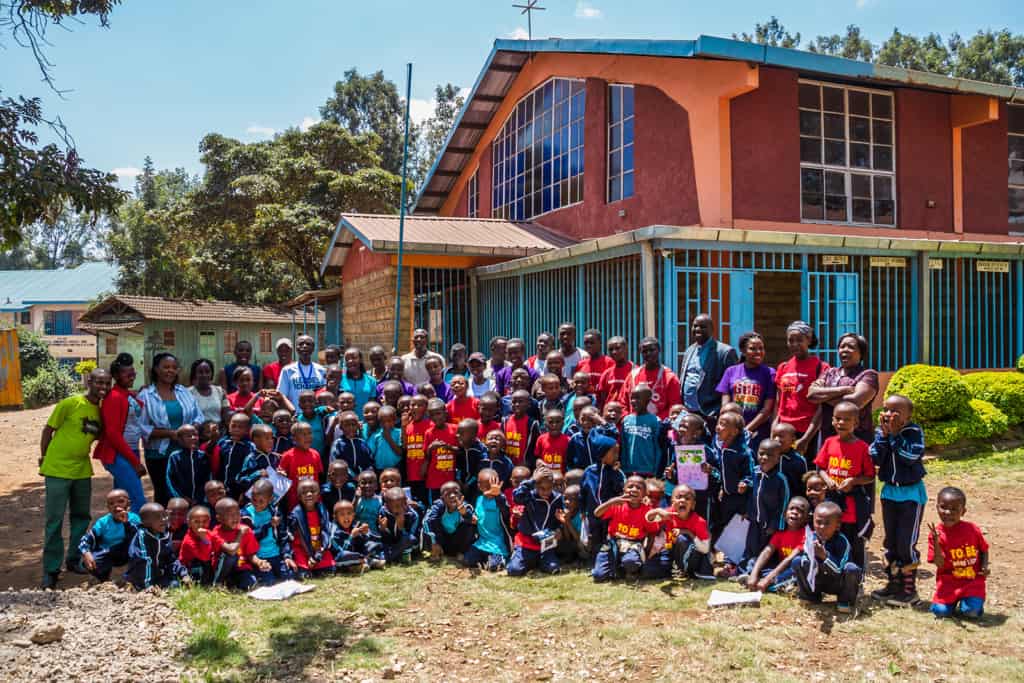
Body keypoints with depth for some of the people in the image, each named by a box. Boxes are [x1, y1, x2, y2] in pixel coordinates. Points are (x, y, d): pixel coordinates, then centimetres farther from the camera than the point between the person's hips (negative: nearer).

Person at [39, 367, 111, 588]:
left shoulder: (101, 410, 5)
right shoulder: (70, 404, -13)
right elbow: (49, 429, -6)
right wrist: (43, 457, -3)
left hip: (82, 470, 6)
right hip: (58, 469, -6)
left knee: (81, 516, 14)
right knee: (55, 520, -2)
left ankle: (74, 560, 29)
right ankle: (51, 570, 7)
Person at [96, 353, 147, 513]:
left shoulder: (131, 395, 13)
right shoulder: (114, 397, -12)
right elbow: (112, 433, -17)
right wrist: (135, 461, -15)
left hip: (131, 453, 9)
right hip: (118, 456, -9)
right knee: (139, 502, -13)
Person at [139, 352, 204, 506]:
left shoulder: (184, 392, 10)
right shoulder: (146, 396, -4)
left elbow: (198, 417, 11)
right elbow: (143, 428, -12)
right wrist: (170, 433, -18)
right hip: (159, 454, -4)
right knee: (164, 495, 5)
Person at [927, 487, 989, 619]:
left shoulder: (973, 529, -6)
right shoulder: (936, 534, -11)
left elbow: (984, 550, 11)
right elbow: (939, 564, -16)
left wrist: (984, 566, -8)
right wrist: (936, 541, -30)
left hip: (973, 581, 0)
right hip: (949, 583, 0)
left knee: (971, 611, -19)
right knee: (941, 611, -15)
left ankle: (965, 601, 17)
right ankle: (954, 601, 19)